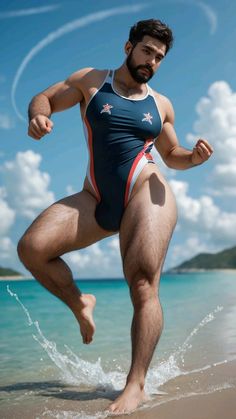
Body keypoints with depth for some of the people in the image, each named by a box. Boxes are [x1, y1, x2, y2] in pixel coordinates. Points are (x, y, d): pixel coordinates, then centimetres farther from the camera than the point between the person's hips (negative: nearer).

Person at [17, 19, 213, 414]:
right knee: (31, 248, -16)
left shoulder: (161, 105, 16)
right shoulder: (91, 80, 12)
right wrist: (38, 116, -13)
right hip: (96, 201, 1)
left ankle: (136, 384, -12)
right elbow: (43, 99, 12)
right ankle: (79, 303, 9)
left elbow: (172, 156, 24)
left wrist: (193, 157, 0)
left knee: (143, 285, -16)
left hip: (146, 195, -1)